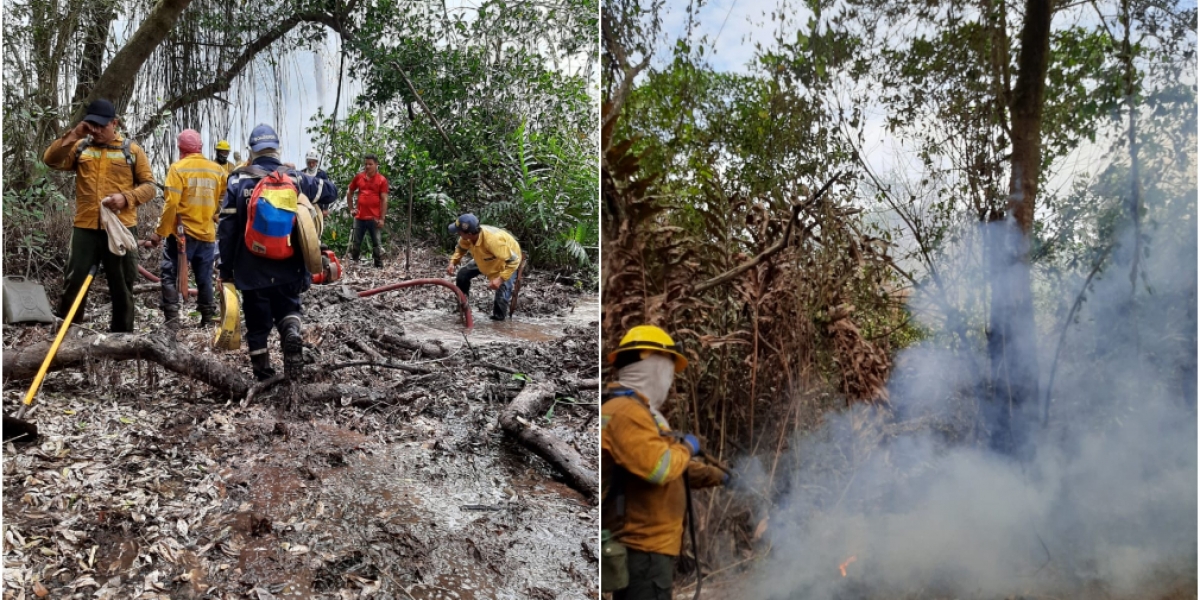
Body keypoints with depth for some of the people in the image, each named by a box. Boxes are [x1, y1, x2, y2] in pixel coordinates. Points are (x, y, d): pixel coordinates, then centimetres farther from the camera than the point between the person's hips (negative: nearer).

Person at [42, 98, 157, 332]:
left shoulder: (132, 150, 4)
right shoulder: (80, 147, 10)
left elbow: (149, 185, 3)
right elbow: (51, 160, -3)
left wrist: (126, 197, -15)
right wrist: (72, 136, -12)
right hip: (85, 228, 1)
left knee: (122, 288, 7)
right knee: (74, 283, 3)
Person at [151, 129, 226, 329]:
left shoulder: (178, 168, -9)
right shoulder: (216, 169, 3)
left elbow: (171, 204, -14)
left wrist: (160, 232, -8)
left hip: (182, 233, -4)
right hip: (207, 233, 4)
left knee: (170, 276, 4)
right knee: (204, 278, 13)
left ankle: (172, 319, -2)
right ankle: (208, 318, 17)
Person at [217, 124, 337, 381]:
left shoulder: (238, 182, -5)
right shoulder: (297, 179, -1)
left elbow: (226, 229, -4)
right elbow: (331, 192, 16)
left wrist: (226, 269, 4)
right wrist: (319, 179, 37)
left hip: (253, 269, -1)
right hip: (289, 268, 1)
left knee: (257, 323, 10)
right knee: (288, 308, 21)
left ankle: (263, 376, 12)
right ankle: (292, 334, -12)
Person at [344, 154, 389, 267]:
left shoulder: (382, 180, -4)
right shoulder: (358, 177, 7)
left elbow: (384, 200, -6)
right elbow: (349, 192, 20)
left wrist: (382, 218, -10)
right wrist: (351, 208, 13)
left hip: (374, 218, -3)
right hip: (359, 217, 4)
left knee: (377, 244, 2)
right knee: (355, 243, 10)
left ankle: (379, 266, 8)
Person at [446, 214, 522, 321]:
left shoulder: (492, 240, -45)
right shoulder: (467, 238, -24)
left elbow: (514, 261, -40)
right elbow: (461, 248, 1)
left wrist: (500, 279, -47)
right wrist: (453, 262, -17)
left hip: (509, 261, -7)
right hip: (487, 261, 7)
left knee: (501, 296, -18)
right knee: (463, 275, -2)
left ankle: (499, 319, 9)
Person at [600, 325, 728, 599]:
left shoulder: (639, 412, 20)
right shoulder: (625, 412, -16)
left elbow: (675, 466, 31)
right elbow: (658, 467, -27)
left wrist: (716, 475, 37)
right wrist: (686, 447, -8)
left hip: (646, 543, 11)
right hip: (642, 546, -11)